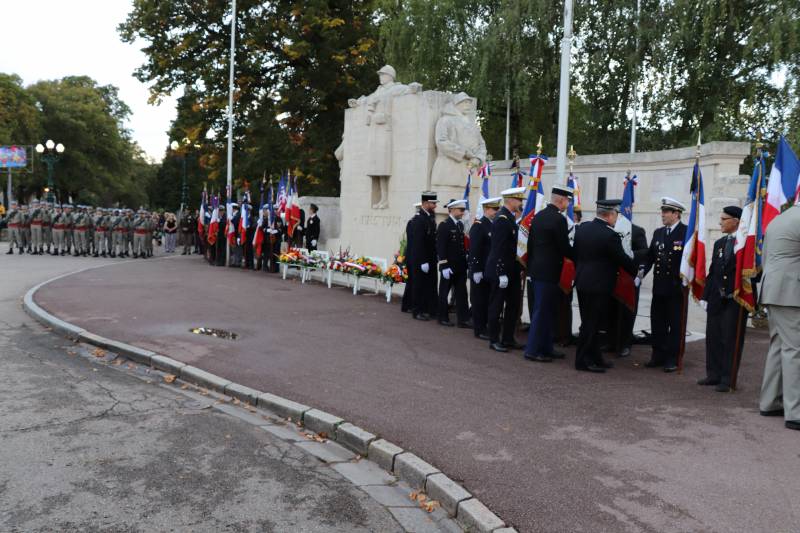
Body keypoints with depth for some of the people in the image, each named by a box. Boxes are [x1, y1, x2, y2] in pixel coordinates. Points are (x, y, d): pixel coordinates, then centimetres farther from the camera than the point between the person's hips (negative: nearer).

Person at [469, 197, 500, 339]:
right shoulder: (478, 226, -10)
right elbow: (474, 250, -15)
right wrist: (476, 271, -19)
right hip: (480, 272, -6)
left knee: (489, 301, 10)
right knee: (479, 301, 2)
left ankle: (487, 326, 19)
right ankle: (479, 330, 10)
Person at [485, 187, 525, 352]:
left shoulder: (510, 218, 13)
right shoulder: (502, 219, -17)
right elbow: (498, 249, -22)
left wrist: (518, 269, 17)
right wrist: (501, 273, -24)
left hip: (512, 271, 10)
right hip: (501, 272, -10)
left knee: (513, 305, 14)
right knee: (496, 306, 1)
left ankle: (508, 339, 24)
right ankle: (494, 340, 11)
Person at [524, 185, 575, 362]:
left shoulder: (538, 216, 10)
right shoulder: (559, 219, -16)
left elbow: (530, 243, 14)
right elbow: (565, 248, -15)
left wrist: (531, 267, 19)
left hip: (536, 270, 9)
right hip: (549, 272, -9)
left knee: (548, 311, 16)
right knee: (543, 311, -2)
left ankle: (546, 348, 23)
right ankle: (533, 350, 3)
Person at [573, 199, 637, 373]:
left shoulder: (582, 229, 5)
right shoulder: (610, 236, -18)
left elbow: (575, 254, 13)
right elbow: (623, 259, -10)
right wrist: (637, 272, 7)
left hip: (582, 283, 8)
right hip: (599, 286, -8)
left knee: (590, 323, 14)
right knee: (591, 324, 0)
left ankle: (595, 358, 23)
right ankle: (583, 360, 5)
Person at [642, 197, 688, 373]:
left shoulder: (687, 232, -7)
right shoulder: (658, 233, 12)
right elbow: (650, 256, 10)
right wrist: (642, 272, -5)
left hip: (677, 287, -6)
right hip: (659, 286, 6)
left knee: (676, 324, 3)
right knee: (657, 322, 11)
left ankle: (672, 358, 11)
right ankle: (658, 355, 22)